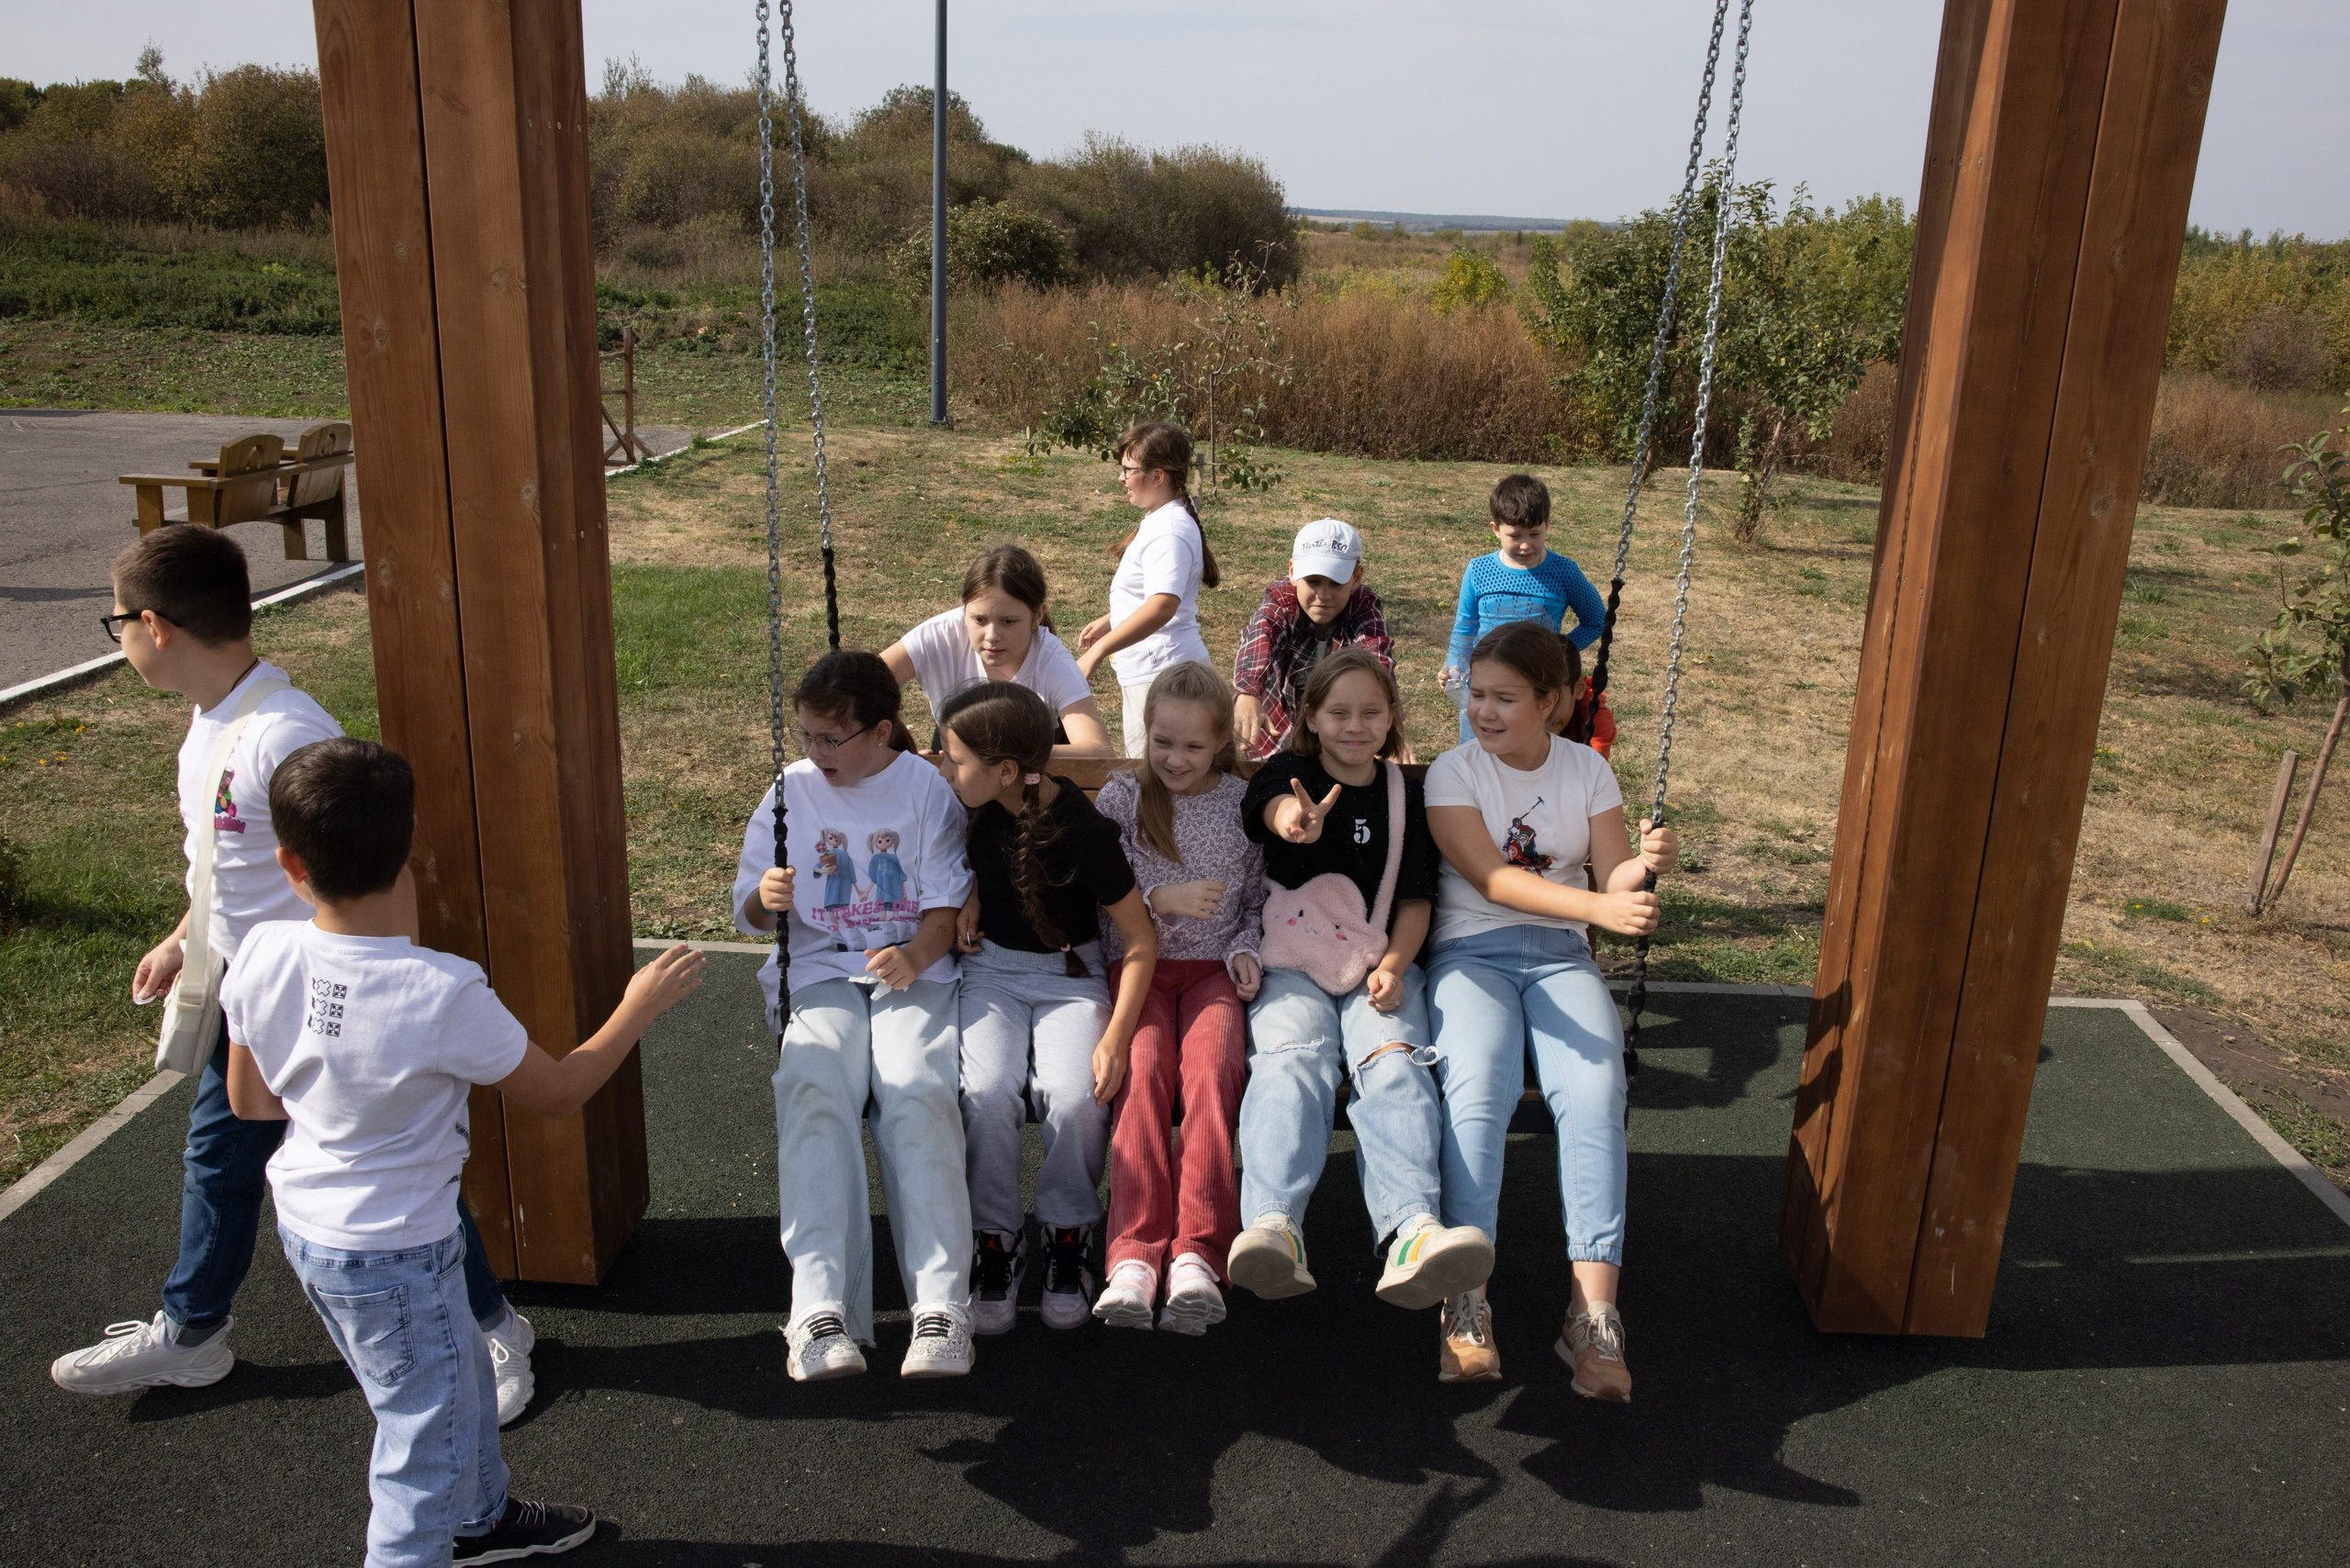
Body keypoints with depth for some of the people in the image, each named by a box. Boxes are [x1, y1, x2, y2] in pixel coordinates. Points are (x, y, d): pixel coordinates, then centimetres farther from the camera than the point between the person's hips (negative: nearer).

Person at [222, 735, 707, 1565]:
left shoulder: (261, 955, -15)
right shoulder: (444, 995, -31)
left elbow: (250, 1102, 1)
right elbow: (558, 1092, -15)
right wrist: (639, 1004, -3)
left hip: (305, 1222, 7)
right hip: (396, 1252, -7)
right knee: (425, 1443, 14)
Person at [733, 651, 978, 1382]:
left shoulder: (926, 788, 5)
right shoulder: (792, 790, 11)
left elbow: (946, 907, 4)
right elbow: (750, 912, 13)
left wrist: (914, 956, -18)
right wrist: (766, 900, -12)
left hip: (912, 971, -1)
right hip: (816, 972, 2)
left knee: (917, 1090, -30)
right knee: (812, 1089, -30)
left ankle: (941, 1305, -31)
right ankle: (822, 1309, -34)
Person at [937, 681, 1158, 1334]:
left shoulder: (1085, 832, -21)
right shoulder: (982, 805, -6)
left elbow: (1141, 942, -14)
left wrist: (1116, 1038, -22)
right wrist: (971, 897, -1)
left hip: (1069, 974, -3)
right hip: (990, 968, 3)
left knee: (1076, 1098, -29)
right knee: (989, 1093, -25)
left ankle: (1069, 1234, -2)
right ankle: (996, 1239, -5)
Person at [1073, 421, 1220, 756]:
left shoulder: (1169, 532, -21)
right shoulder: (1161, 518, 13)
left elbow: (1163, 606, -34)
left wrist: (1099, 651, -35)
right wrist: (1107, 623, 25)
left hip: (1160, 670, -11)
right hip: (1149, 668, 11)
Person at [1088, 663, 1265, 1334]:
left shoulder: (1243, 801, 12)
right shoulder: (1121, 796, 8)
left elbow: (1260, 894, 18)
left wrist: (1246, 947, 0)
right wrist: (1162, 899, -11)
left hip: (1214, 969, 1)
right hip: (1138, 964, 0)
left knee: (1212, 1069, -29)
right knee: (1144, 1070, -29)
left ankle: (1197, 1254, -36)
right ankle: (1135, 1254, -36)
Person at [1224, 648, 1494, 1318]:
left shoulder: (1407, 792, 15)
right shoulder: (1288, 773, 8)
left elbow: (1416, 897, 14)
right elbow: (1275, 806, -19)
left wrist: (1393, 968, -6)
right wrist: (1297, 820, -45)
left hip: (1379, 968, 1)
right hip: (1290, 968, -1)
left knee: (1393, 1063, -28)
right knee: (1291, 1062, -31)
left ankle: (1411, 1234, -50)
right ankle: (1274, 1228, -51)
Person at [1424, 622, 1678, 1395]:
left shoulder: (1588, 769, 10)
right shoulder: (1454, 771, 0)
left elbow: (1611, 881, 7)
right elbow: (1490, 879, -13)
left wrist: (1644, 866, -18)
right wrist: (1597, 906, -25)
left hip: (1561, 954, 2)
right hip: (1472, 950, -2)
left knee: (1595, 1091, -27)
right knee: (1479, 1086, -32)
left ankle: (1593, 1311, -27)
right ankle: (1467, 1303, -29)